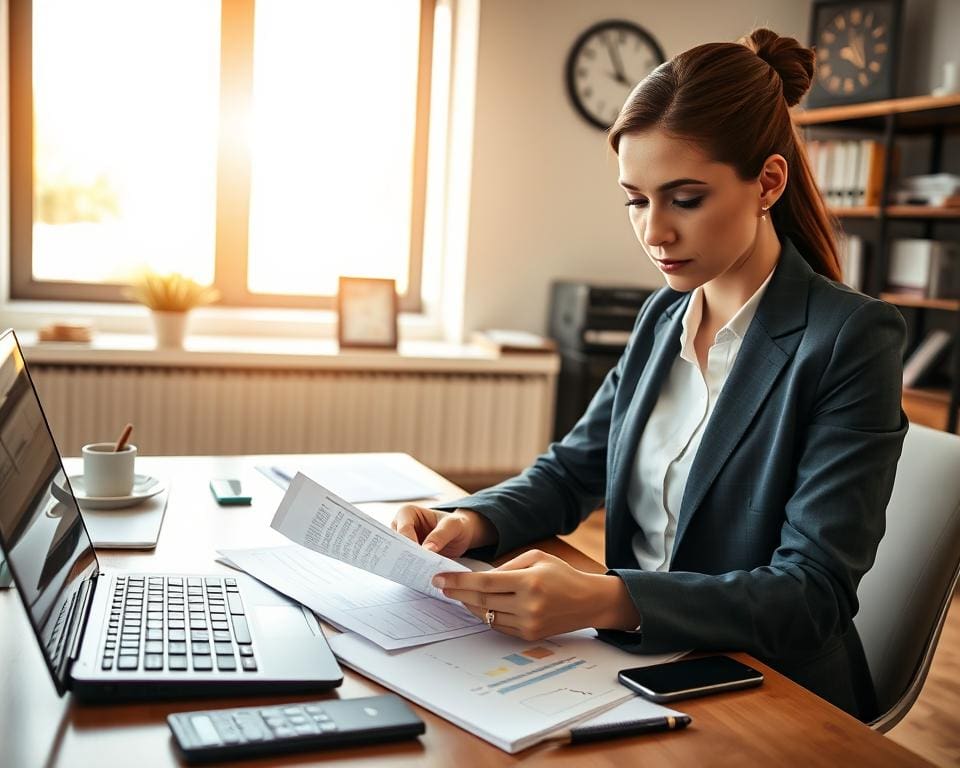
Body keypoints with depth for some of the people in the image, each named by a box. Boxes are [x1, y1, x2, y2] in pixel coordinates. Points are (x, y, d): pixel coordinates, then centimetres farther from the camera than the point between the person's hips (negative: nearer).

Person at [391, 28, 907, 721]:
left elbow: (813, 594, -20)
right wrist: (471, 521, -12)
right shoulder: (665, 315, 5)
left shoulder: (854, 338, -16)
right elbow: (572, 472, 10)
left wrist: (607, 602, -34)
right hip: (643, 665, 5)